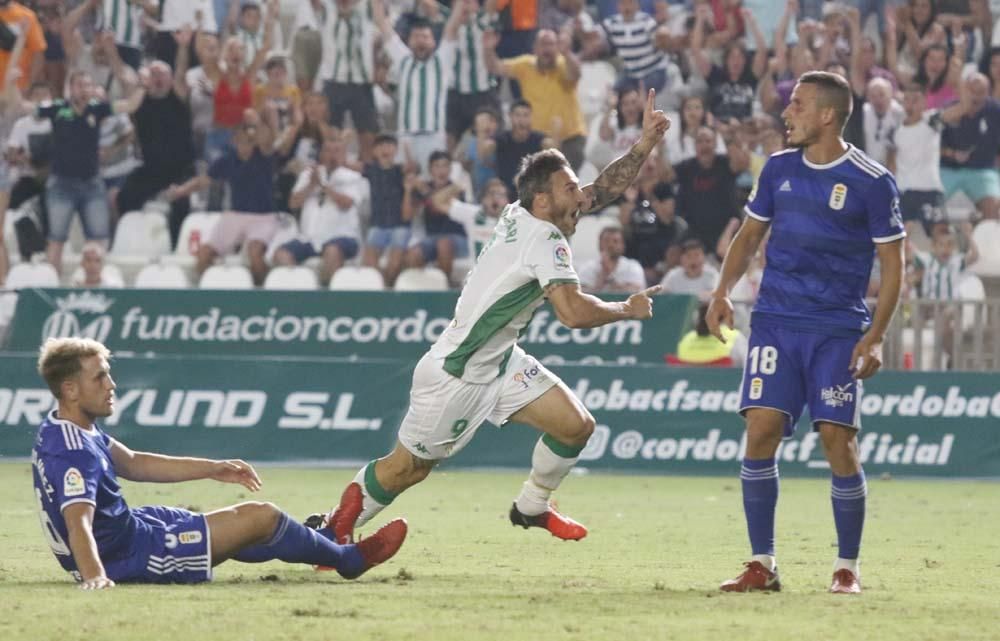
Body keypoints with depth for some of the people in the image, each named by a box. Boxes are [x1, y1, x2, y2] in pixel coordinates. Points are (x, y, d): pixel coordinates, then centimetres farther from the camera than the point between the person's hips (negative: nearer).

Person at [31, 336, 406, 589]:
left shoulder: (63, 430, 5)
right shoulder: (73, 453, -29)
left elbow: (132, 464, 17)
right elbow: (78, 523, -42)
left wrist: (214, 470, 17)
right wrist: (95, 578, -59)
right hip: (126, 556, -10)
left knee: (239, 521, 29)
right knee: (261, 517, 1)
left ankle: (324, 539, 53)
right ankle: (348, 559, 25)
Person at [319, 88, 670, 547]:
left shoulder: (524, 215, 1)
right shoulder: (545, 239, -24)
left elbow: (603, 190, 10)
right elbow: (574, 313, -31)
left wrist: (644, 146, -1)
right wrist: (627, 310, -15)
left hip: (500, 362, 9)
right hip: (455, 373, -9)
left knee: (576, 426, -2)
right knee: (406, 467, 4)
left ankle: (531, 507, 20)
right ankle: (341, 523, 26)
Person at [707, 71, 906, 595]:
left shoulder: (872, 182, -6)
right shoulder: (779, 168, 8)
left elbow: (892, 265, -3)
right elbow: (750, 235, 19)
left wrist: (876, 336, -11)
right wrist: (724, 291, 4)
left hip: (838, 330, -4)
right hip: (775, 321, 4)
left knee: (838, 441, -9)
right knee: (760, 431, -8)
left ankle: (847, 568, 6)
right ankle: (762, 565, 1)